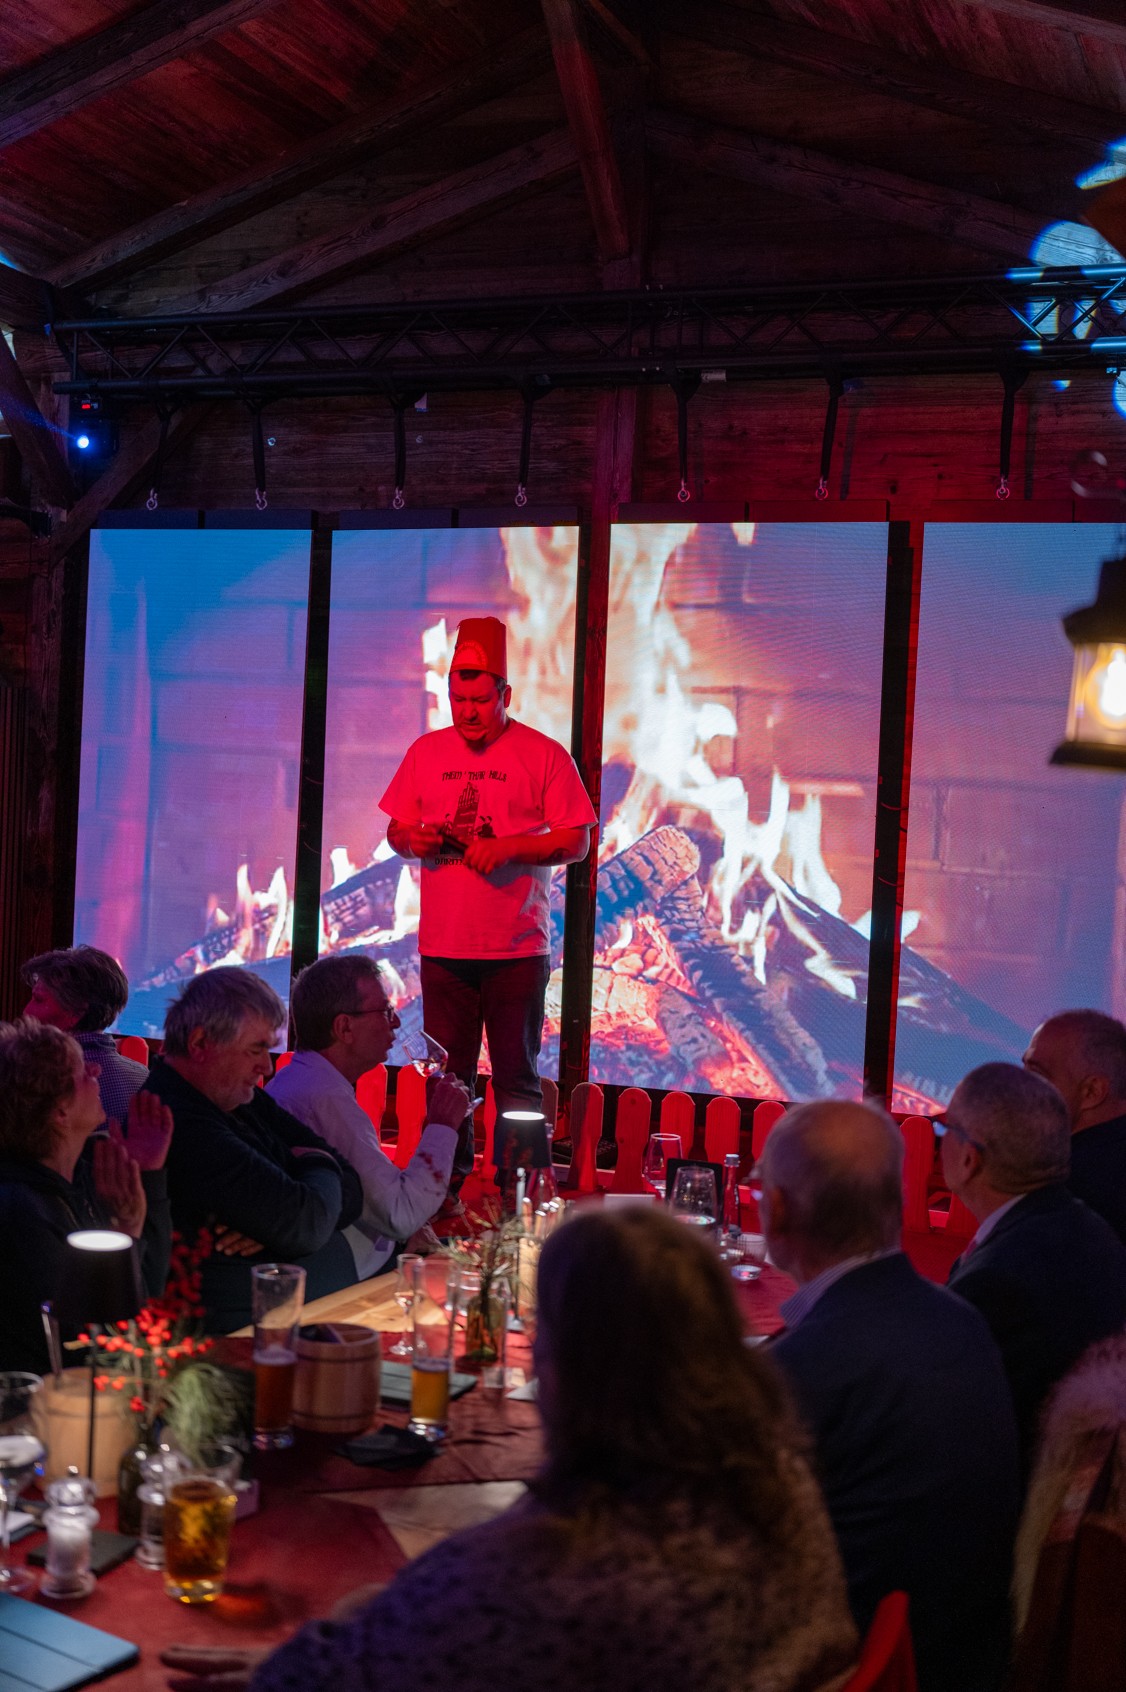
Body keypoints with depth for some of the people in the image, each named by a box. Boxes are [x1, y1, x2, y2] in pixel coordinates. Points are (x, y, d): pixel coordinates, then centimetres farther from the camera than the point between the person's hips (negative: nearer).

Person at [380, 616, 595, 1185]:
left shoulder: (544, 754, -2)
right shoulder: (427, 751, 11)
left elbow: (576, 841, -4)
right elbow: (396, 829, 17)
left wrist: (507, 848, -16)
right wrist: (413, 839, -7)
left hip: (517, 949, -3)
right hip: (443, 946, 4)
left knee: (517, 1080, 1)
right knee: (447, 1077, 9)